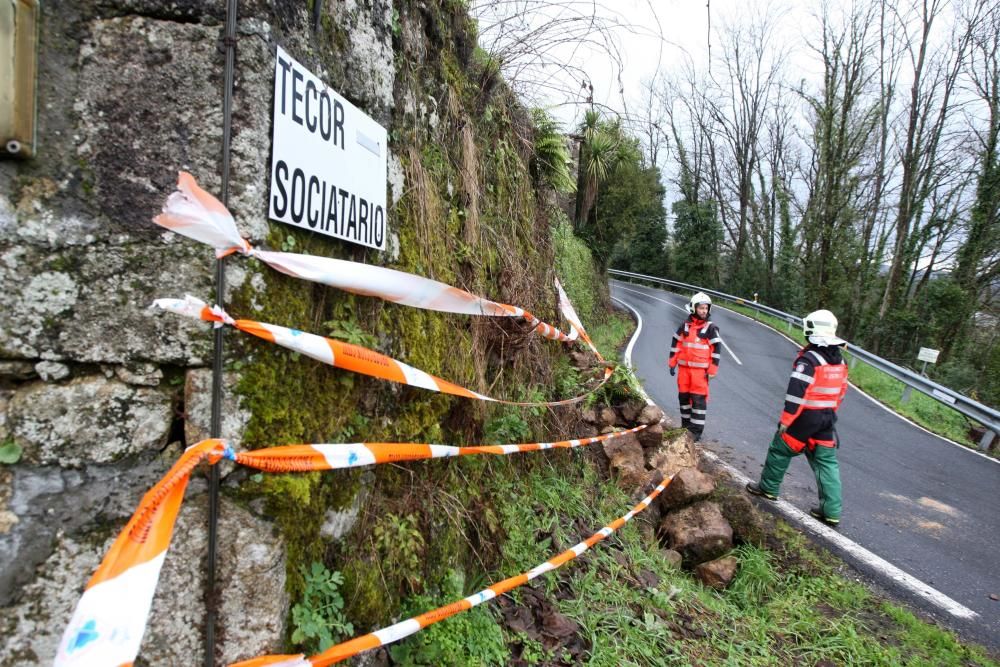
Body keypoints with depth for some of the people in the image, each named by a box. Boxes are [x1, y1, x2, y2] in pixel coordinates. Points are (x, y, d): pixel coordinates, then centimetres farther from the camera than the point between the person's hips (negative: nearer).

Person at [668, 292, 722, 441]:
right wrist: (672, 363, 10)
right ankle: (685, 425, 26)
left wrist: (712, 370, -9)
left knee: (698, 399, -4)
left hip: (700, 369, -4)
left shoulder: (710, 328, -4)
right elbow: (676, 344, 13)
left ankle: (696, 430, 2)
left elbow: (716, 349, -5)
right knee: (683, 396, 11)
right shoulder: (684, 325, 6)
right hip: (684, 368, 4)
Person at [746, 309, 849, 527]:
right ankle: (831, 511, 10)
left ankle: (768, 487, 27)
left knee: (780, 450, 12)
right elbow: (840, 392, 15)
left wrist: (785, 420, -19)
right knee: (827, 462, 9)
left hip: (805, 417, -7)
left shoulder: (808, 359, -19)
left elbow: (796, 392, -23)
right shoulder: (839, 360, 7)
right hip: (827, 419, 7)